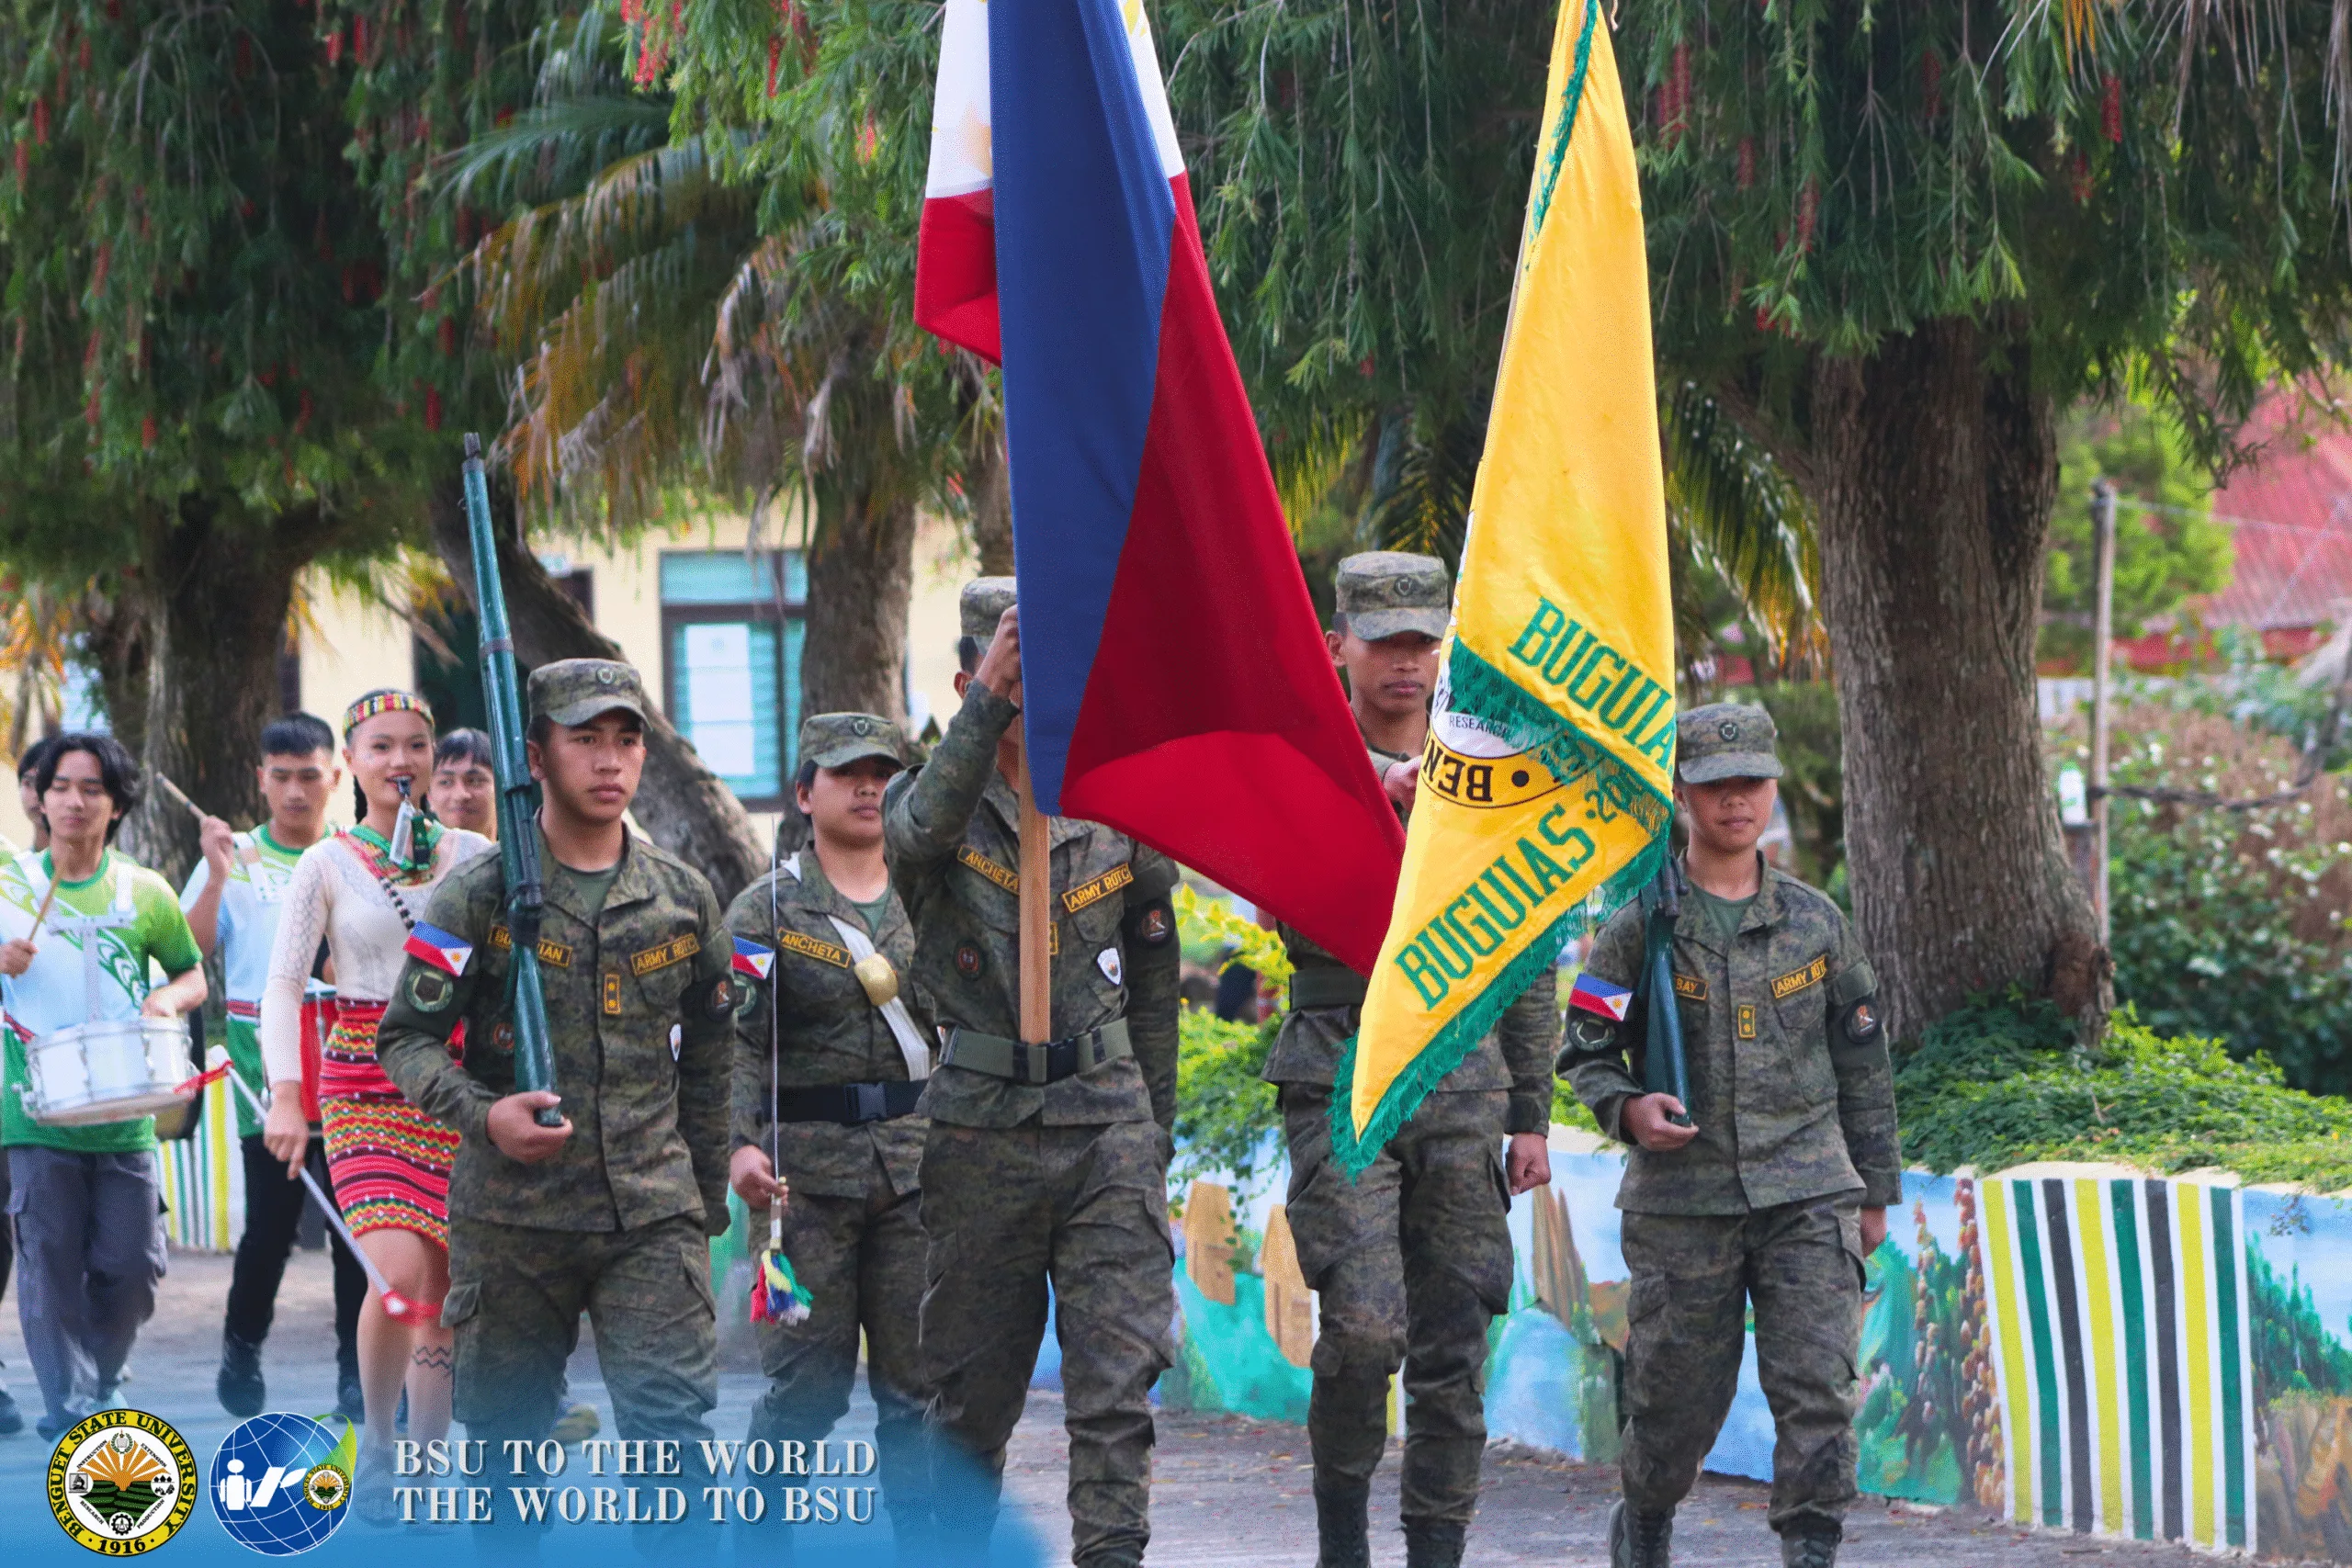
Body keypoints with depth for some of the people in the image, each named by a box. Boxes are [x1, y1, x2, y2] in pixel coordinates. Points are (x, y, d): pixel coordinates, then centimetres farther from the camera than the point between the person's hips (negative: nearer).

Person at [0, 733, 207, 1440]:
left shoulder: (143, 892, 6)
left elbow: (194, 976, 13)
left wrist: (168, 999, -8)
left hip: (124, 1116, 1)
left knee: (132, 1263, 2)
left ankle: (99, 1383, 22)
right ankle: (67, 1398, 2)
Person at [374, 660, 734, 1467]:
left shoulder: (684, 897, 9)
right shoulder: (482, 894, -1)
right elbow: (406, 1037, -1)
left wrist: (708, 1202, 18)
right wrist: (484, 1115, -19)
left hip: (653, 1218, 1)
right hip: (512, 1216, -1)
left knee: (672, 1430, -10)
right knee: (506, 1437, 9)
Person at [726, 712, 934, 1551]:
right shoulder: (766, 908, 2)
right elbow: (737, 1040, -5)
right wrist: (741, 1143, -19)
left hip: (921, 1163, 3)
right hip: (809, 1166, -3)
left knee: (921, 1384, 2)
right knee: (807, 1382, -3)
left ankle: (923, 1544, 9)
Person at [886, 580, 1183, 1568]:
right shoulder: (928, 805, 1)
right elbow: (927, 828, -26)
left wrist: (1154, 1125, 16)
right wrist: (992, 701, -37)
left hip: (1107, 1122, 1)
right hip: (983, 1126, -1)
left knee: (1119, 1375, -8)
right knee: (973, 1390, 7)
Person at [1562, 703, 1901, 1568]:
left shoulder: (1816, 923, 8)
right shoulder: (1639, 928, 1)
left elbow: (1863, 1064, 14)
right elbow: (1587, 1054, 6)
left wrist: (1875, 1192, 15)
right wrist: (1628, 1109, -15)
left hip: (1807, 1194, 1)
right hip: (1683, 1200, -1)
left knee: (1818, 1385, -11)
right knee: (1675, 1396, 6)